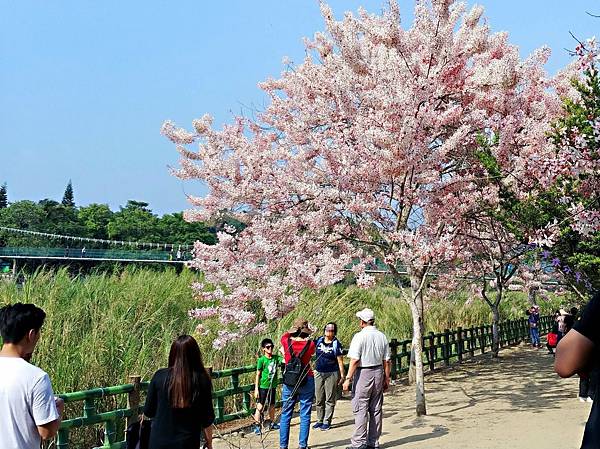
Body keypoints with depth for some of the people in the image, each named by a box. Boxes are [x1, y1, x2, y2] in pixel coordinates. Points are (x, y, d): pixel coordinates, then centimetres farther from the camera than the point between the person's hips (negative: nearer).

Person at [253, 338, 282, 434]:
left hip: (273, 386, 5)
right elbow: (258, 375, -6)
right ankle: (257, 426, 1)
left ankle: (272, 423, 32)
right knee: (260, 406, -5)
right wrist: (256, 388, -7)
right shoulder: (261, 360, -8)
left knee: (272, 406, 16)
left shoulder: (276, 357, 3)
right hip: (263, 386, -5)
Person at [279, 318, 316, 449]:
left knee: (285, 414, 9)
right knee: (305, 415, 6)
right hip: (306, 382, -1)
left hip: (289, 382, 1)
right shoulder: (310, 344, -10)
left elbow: (286, 334, 16)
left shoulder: (286, 342, -7)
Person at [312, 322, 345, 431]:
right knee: (318, 399, 10)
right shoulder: (319, 341, 6)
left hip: (332, 374, -4)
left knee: (330, 399, 2)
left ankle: (327, 422, 9)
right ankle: (320, 420, 21)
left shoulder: (336, 344, -7)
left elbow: (340, 361, -5)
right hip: (318, 373, 4)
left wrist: (342, 376, -7)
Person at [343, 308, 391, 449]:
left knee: (360, 409, -2)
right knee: (376, 409, 11)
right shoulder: (382, 336, 5)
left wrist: (348, 378, -12)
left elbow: (354, 360, -17)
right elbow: (387, 361, 8)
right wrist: (386, 379, 16)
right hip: (378, 373, 6)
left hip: (363, 374, -6)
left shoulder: (359, 337, -12)